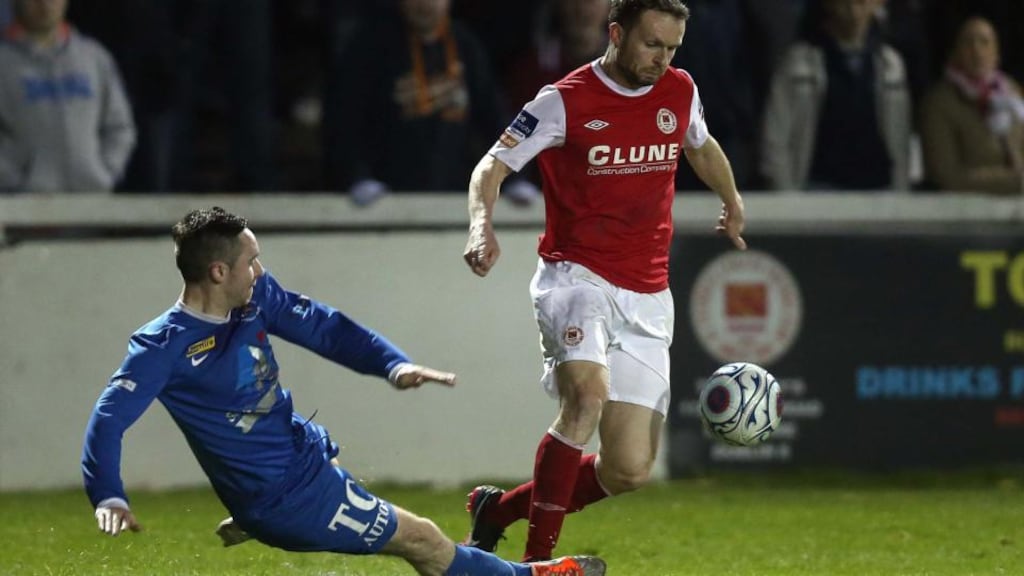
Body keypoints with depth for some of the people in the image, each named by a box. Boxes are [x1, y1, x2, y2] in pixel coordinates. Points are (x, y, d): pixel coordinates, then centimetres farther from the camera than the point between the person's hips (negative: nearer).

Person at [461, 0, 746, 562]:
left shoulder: (680, 91, 7)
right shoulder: (564, 100, -8)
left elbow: (701, 146, 29)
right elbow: (493, 165, -8)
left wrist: (731, 201, 46)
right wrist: (481, 223, -29)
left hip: (646, 298, 5)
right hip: (576, 278, -5)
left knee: (628, 472, -3)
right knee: (587, 395, -34)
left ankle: (499, 508, 21)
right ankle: (538, 557, -24)